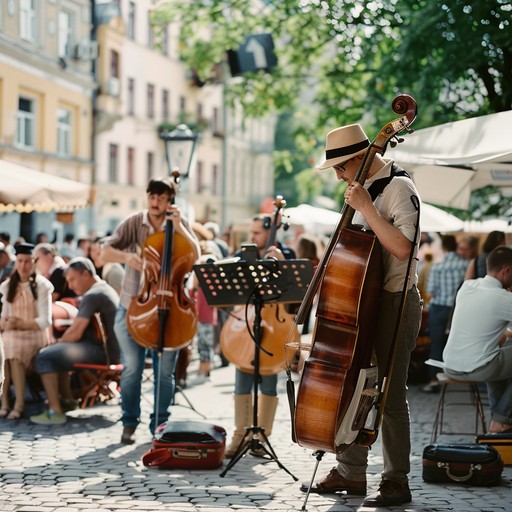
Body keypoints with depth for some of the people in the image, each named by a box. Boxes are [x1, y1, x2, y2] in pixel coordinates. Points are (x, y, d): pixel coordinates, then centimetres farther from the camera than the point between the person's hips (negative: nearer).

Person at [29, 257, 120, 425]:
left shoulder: (92, 296, -15)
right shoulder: (106, 290, 19)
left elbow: (75, 333, -19)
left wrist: (59, 342, 0)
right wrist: (60, 343, 13)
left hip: (103, 352, -11)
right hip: (111, 349, 11)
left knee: (44, 357, -16)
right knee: (57, 352, 26)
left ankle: (55, 412, -21)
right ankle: (67, 400, 25)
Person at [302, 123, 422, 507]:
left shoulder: (399, 187, -14)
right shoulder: (368, 187, 13)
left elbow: (401, 248, -27)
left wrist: (365, 207, -25)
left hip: (394, 302, -9)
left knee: (390, 395, -4)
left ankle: (397, 482, 5)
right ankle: (351, 473, 22)